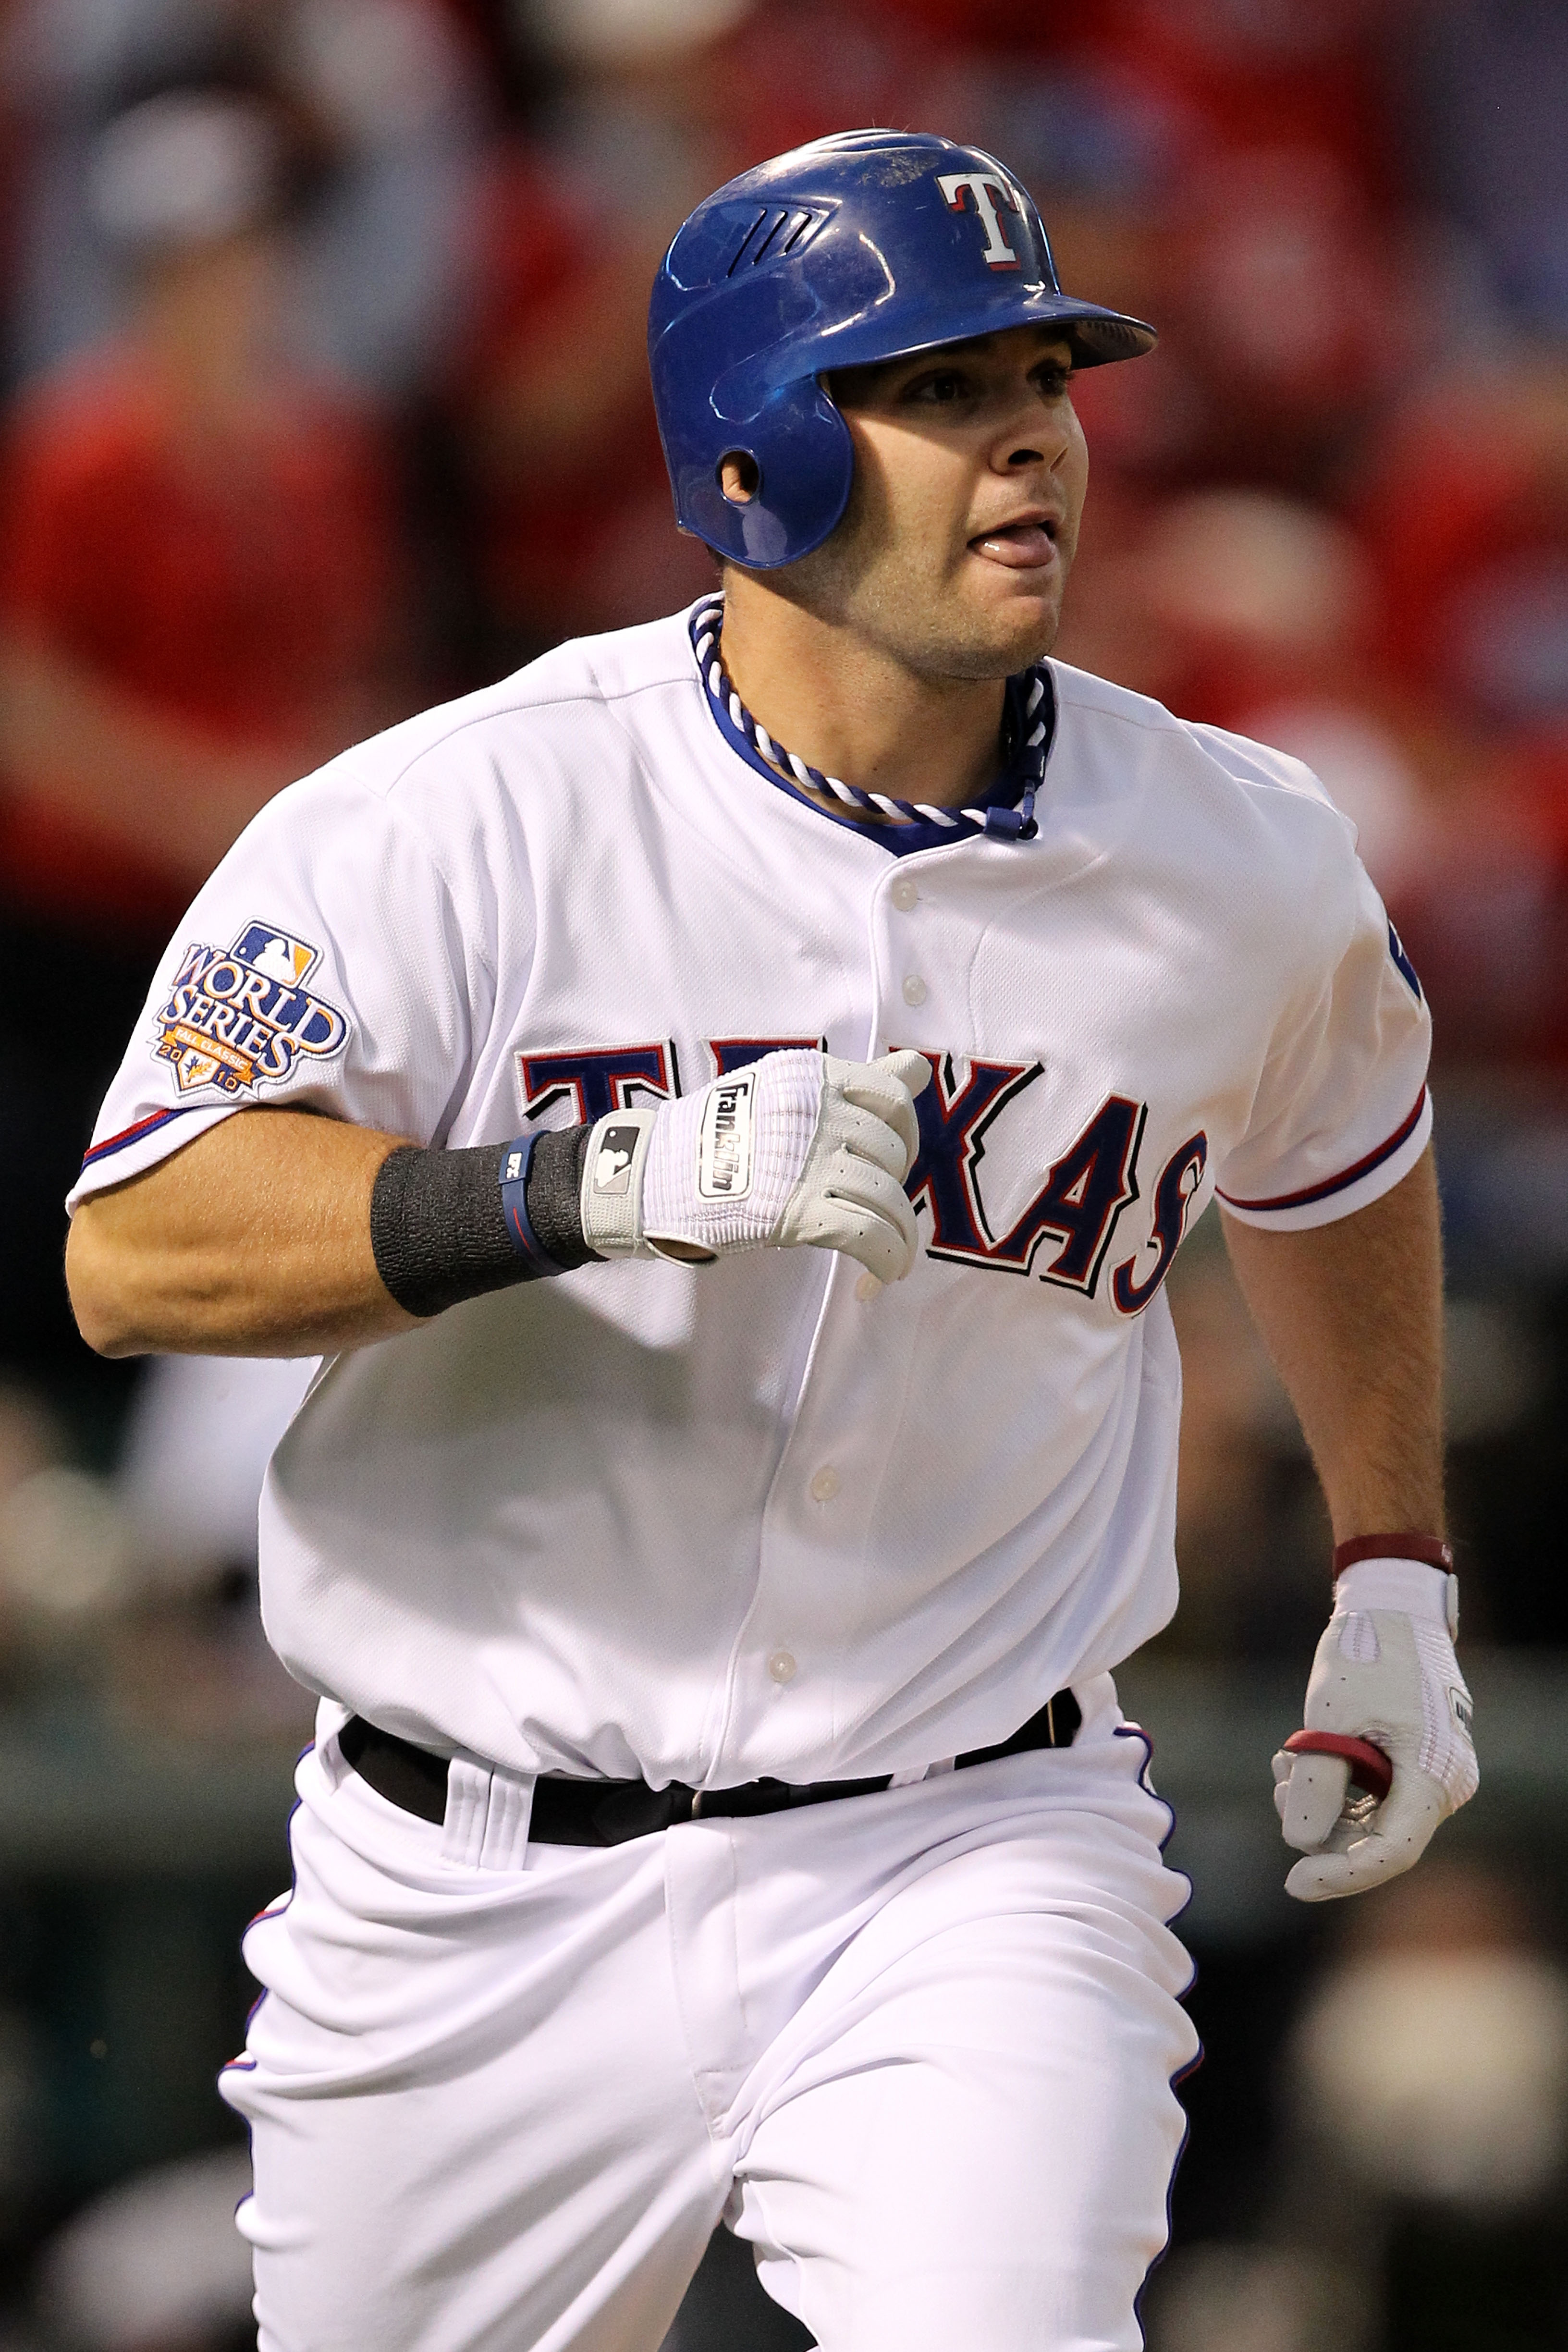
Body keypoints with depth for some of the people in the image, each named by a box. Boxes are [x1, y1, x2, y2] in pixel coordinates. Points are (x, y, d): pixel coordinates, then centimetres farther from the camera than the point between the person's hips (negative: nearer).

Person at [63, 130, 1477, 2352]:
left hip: (967, 1865, 1)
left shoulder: (1240, 868, -1)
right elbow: (135, 1255, -21)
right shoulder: (452, 823, -12)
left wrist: (1394, 1574, 25)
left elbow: (1339, 1153, 22)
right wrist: (608, 1187, -32)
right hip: (484, 1898, 0)